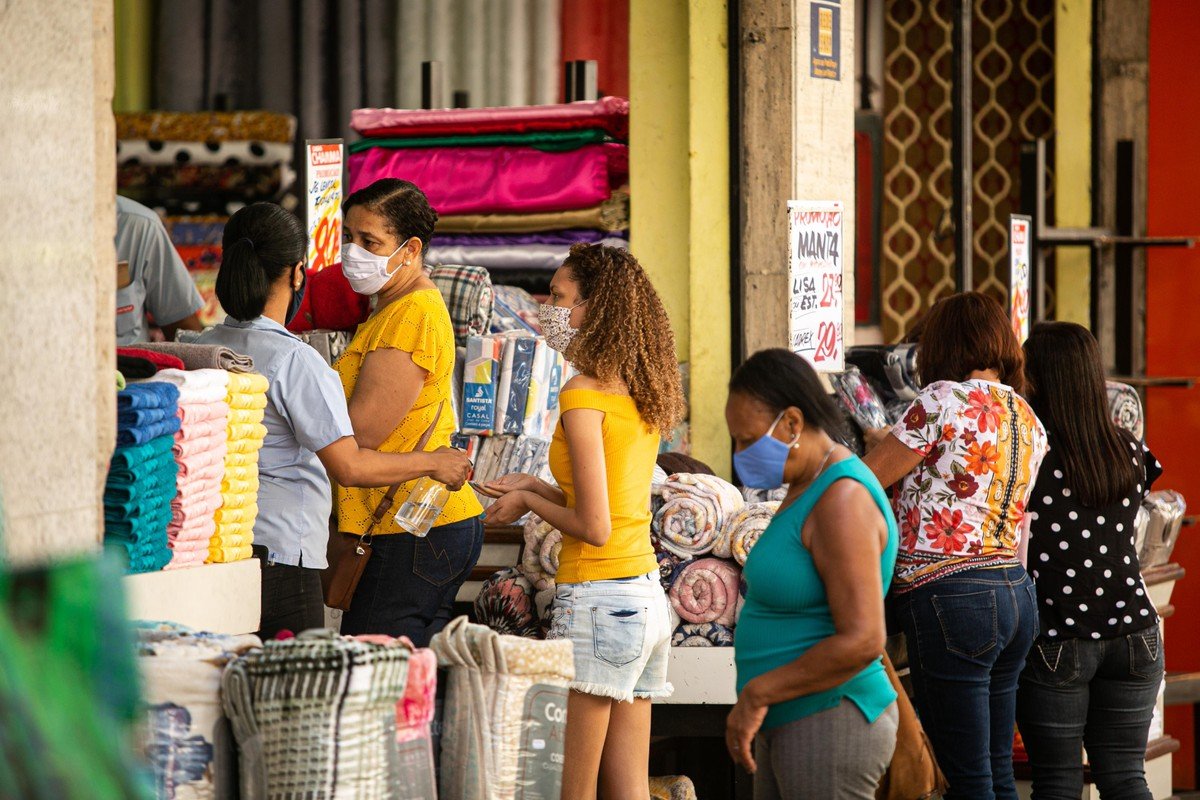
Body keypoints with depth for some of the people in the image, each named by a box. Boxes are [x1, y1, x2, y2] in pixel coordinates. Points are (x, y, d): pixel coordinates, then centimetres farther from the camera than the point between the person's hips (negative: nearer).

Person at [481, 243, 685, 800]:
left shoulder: (583, 394, -14)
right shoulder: (641, 393, 11)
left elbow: (594, 528, -16)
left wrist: (529, 503, -1)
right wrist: (536, 486, 16)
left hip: (597, 601, -9)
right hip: (648, 599, 9)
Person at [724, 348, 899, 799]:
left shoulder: (842, 502, -17)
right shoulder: (808, 491, 14)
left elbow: (862, 640, -24)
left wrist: (756, 694, -18)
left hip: (829, 728, -11)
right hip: (792, 728, 11)